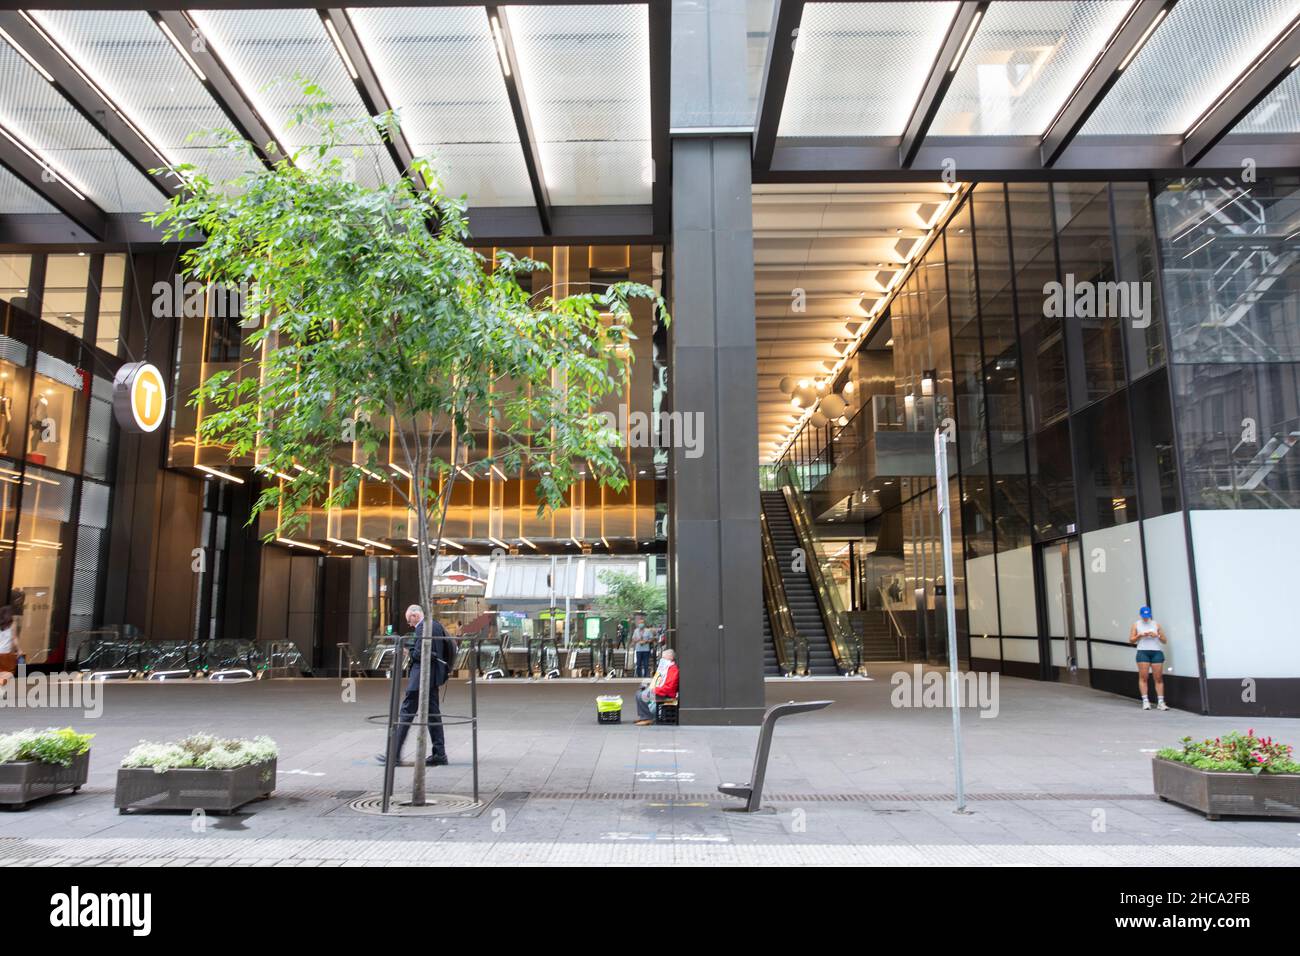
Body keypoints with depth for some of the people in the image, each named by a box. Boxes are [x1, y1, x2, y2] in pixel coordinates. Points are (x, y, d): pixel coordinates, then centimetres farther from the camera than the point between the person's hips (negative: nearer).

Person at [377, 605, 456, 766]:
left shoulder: (422, 628, -14)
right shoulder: (436, 626, 14)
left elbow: (419, 654, -21)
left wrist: (408, 651, 0)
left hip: (421, 676, -9)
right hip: (434, 676, 9)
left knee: (407, 712, -3)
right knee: (433, 713, 11)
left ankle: (394, 754, 0)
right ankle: (439, 754, 11)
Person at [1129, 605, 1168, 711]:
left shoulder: (1156, 624, 13)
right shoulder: (1136, 625, 12)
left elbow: (1165, 641, 13)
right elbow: (1131, 640, 8)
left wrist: (1157, 635, -6)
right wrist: (1140, 635, -8)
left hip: (1156, 652, 1)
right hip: (1143, 652, -1)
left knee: (1159, 678, -3)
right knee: (1143, 677, -7)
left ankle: (1160, 702, -1)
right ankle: (1145, 701, -6)